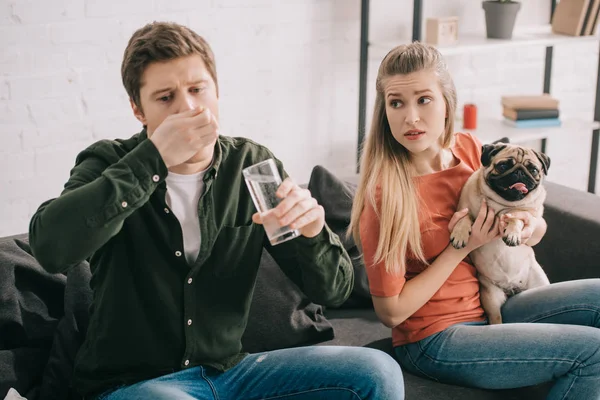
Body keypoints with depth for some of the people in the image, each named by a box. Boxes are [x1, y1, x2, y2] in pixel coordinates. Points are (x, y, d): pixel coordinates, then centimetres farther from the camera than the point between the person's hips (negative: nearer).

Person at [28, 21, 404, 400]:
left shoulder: (254, 165, -1)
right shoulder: (109, 164, -7)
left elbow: (332, 290, -2)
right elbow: (50, 247, -30)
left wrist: (312, 230, -25)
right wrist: (155, 157, -31)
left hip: (229, 370, 4)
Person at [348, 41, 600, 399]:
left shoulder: (469, 148, -3)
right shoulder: (384, 195, -21)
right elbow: (392, 311, -17)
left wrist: (531, 227, -13)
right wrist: (462, 247, -18)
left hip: (488, 310, 7)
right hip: (434, 339, -7)